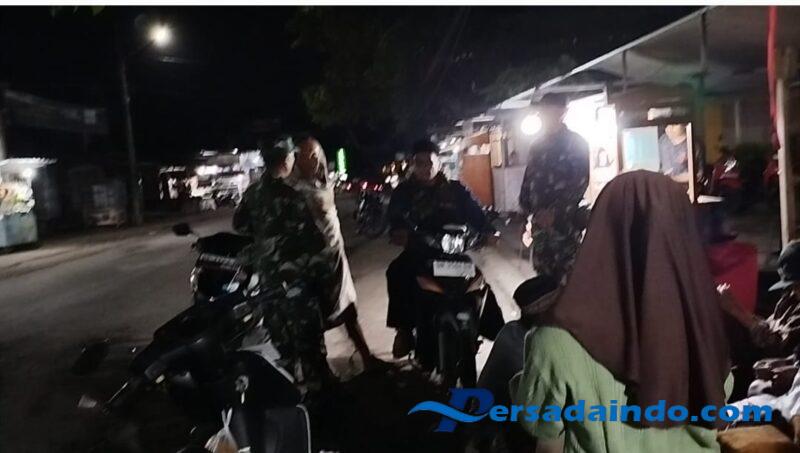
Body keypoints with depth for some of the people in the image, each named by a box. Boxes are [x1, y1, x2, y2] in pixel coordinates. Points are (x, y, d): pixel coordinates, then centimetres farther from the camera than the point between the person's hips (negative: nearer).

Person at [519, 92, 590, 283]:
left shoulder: (576, 143, 1)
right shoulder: (537, 146, 18)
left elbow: (580, 182, -8)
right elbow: (529, 181, 18)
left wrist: (555, 212, -15)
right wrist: (527, 210, 6)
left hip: (565, 220, -5)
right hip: (540, 219, 5)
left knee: (566, 273, -9)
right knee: (543, 272, 7)